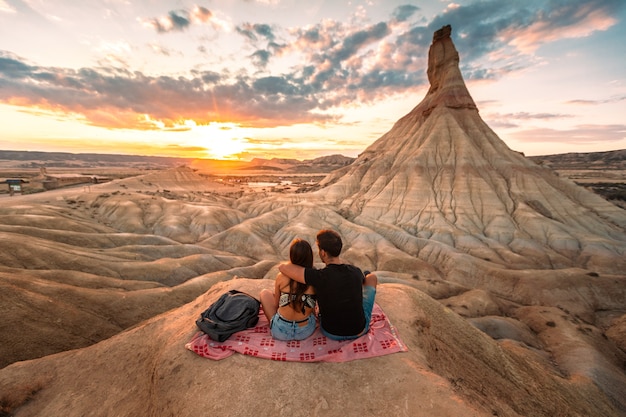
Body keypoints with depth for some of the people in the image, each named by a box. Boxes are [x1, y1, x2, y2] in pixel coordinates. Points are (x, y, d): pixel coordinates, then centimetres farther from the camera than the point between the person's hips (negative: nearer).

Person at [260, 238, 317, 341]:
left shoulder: (281, 277, -16)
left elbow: (276, 304, 0)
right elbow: (313, 306, 0)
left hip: (281, 332, -2)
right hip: (306, 332, 2)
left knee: (264, 293, 18)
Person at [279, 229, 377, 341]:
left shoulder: (319, 277, -31)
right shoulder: (356, 272, -17)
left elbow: (282, 267, -29)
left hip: (331, 333, -1)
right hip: (360, 330, 1)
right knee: (372, 277, 17)